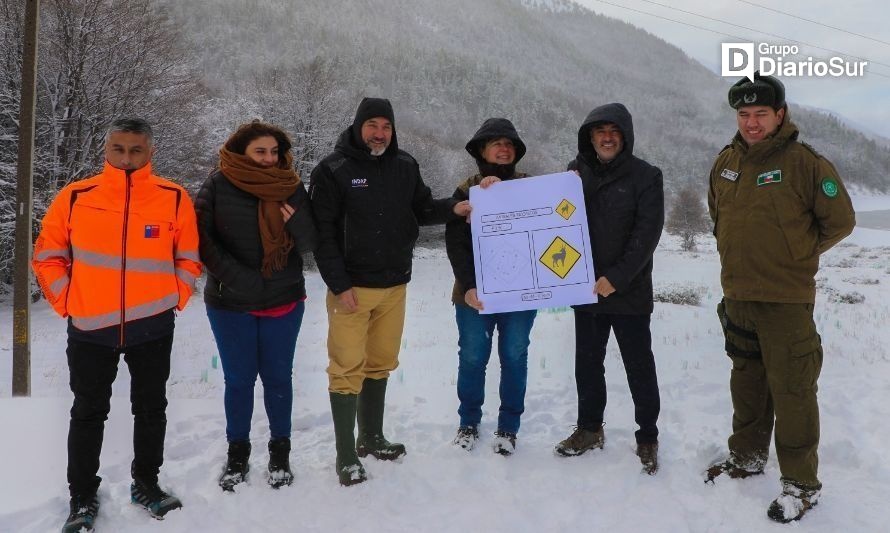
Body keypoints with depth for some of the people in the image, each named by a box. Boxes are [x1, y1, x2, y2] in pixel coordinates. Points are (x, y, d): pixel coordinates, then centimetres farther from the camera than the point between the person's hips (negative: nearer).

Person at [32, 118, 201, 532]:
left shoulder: (174, 198, -4)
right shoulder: (76, 197, -5)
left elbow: (188, 259, 5)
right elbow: (48, 256, 5)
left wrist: (174, 298, -2)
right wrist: (67, 302, -1)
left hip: (153, 327, 1)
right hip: (90, 328, 0)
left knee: (151, 409, 13)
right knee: (88, 413, 10)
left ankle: (146, 482, 31)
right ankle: (83, 497, 25)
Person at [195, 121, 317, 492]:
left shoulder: (291, 187, -1)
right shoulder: (219, 185, -6)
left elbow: (310, 245, -1)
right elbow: (201, 238, -9)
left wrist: (297, 222, -22)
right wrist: (235, 277, -17)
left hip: (283, 301, 1)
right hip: (230, 304, -1)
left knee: (278, 377, 10)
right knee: (238, 379, 10)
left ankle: (280, 451, 26)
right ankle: (237, 453, 27)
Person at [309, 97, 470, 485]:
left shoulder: (405, 166, 6)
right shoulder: (333, 170, -8)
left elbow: (422, 209, 13)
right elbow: (324, 233, -10)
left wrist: (453, 208, -8)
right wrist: (339, 286, -15)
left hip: (394, 286, 5)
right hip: (351, 288, -5)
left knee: (380, 364, 15)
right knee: (348, 369, -1)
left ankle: (371, 438, 31)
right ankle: (346, 455, 9)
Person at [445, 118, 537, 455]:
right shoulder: (466, 191, 2)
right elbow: (455, 244, -6)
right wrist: (468, 286, -17)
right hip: (475, 294, -1)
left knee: (514, 358, 7)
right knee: (472, 358, 7)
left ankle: (508, 426, 21)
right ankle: (469, 422, 25)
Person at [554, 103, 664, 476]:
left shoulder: (645, 176, -5)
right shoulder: (576, 172, 7)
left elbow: (647, 233, -12)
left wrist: (616, 278, -19)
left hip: (630, 292, -4)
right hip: (585, 289, 4)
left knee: (639, 367, 6)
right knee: (587, 362, 14)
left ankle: (647, 437, 20)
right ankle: (589, 428, 30)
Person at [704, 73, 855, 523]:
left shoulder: (805, 162, -12)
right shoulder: (726, 162, 6)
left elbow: (840, 220, -5)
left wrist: (797, 255, 2)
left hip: (786, 299, -6)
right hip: (737, 295, 6)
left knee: (791, 389, -1)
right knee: (746, 381, 18)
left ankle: (801, 481, 13)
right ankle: (747, 455, 35)